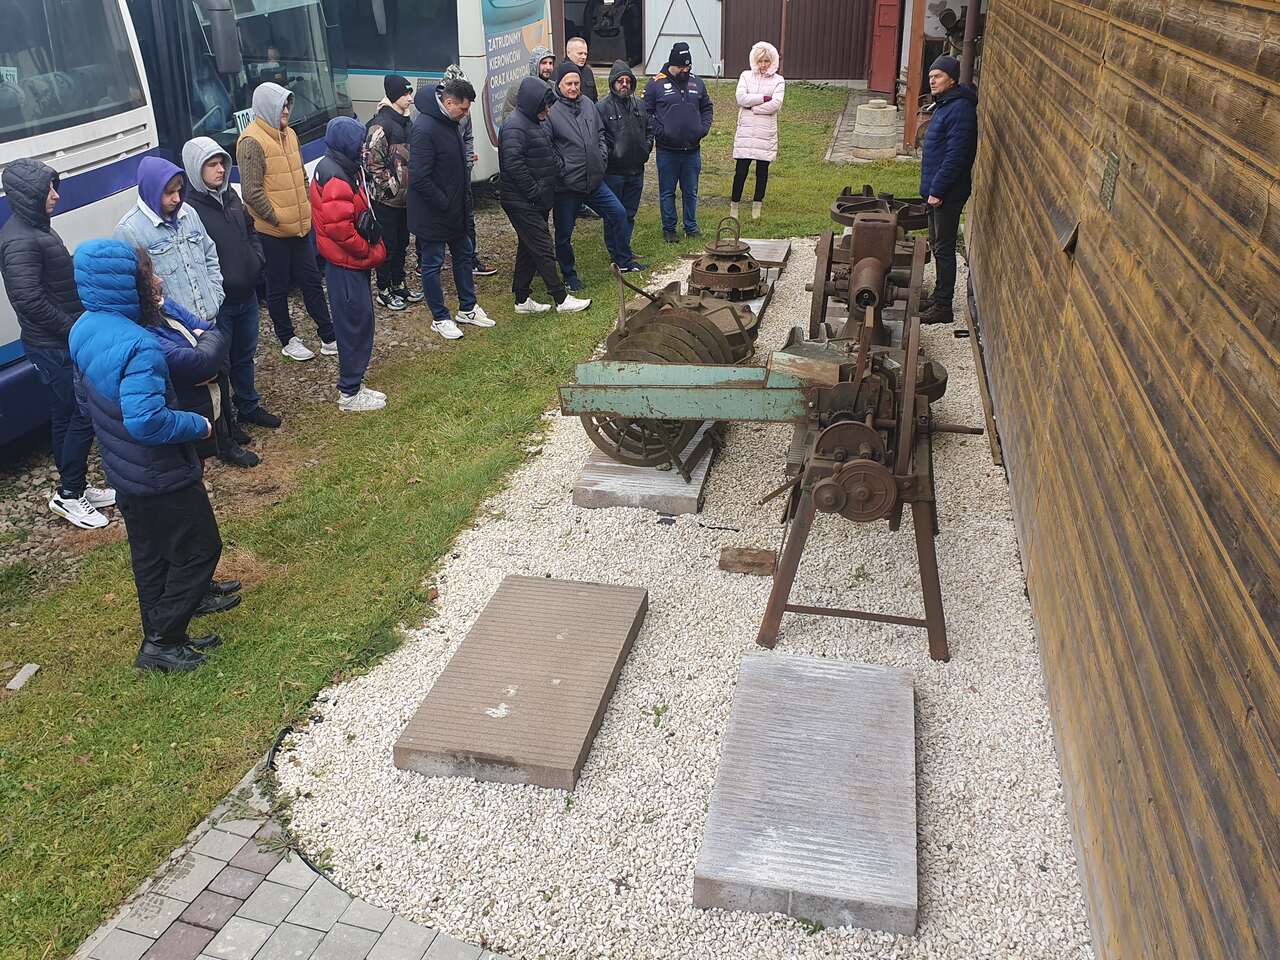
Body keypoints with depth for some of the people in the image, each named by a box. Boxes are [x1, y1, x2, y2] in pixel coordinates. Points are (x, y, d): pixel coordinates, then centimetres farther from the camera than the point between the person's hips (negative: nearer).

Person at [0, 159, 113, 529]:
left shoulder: (35, 228, 11)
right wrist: (74, 328, -19)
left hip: (59, 342, 10)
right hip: (54, 346, -10)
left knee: (66, 415, 17)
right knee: (84, 414, -4)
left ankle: (75, 487, 29)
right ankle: (68, 495, 7)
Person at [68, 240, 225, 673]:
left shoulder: (84, 329, -1)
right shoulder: (137, 347, -31)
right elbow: (145, 421, -37)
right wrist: (197, 425, -19)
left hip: (123, 471, 9)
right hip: (162, 475, -9)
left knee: (149, 555, 21)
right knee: (200, 550, 8)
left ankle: (162, 636, 35)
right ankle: (161, 643, 14)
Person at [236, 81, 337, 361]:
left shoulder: (288, 134, 10)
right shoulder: (252, 142, -16)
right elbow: (251, 192, -19)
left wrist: (306, 209, 10)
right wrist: (277, 218, -14)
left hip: (300, 227, 7)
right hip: (273, 232, -7)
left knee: (311, 280, 12)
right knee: (278, 288, 7)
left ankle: (329, 337, 20)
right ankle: (288, 342, 19)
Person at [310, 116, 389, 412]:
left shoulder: (345, 169, 12)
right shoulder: (335, 178, -21)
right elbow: (339, 227, -27)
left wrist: (374, 248, 9)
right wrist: (371, 252, -15)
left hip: (354, 260, 10)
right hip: (346, 264, -10)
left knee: (359, 320, 16)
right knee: (355, 322, -3)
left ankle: (353, 384, 25)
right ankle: (350, 393, 7)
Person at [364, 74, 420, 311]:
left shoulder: (407, 122, 9)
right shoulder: (380, 125, -16)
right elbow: (373, 163, -20)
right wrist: (392, 187, -17)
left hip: (405, 197, 8)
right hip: (386, 199, -8)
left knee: (402, 243, 17)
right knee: (387, 245, 2)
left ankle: (399, 285, 31)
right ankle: (384, 291, 14)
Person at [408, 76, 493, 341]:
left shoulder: (449, 121, 4)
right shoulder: (424, 129, -25)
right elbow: (419, 179, -27)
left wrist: (464, 198, 11)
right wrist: (445, 204, -20)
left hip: (456, 209, 9)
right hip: (432, 214, -9)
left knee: (463, 255, 19)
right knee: (432, 264, 6)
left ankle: (467, 308, 33)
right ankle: (440, 318, 18)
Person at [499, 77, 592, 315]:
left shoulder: (538, 121, 15)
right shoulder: (515, 126, -17)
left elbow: (547, 156, 24)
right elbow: (514, 164, -26)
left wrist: (546, 192, 15)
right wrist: (535, 192, -20)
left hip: (537, 201, 10)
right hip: (522, 203, -10)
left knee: (528, 249, 14)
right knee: (544, 250, -5)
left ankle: (522, 300, 22)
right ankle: (561, 300, 1)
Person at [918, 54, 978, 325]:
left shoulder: (960, 109, -19)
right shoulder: (945, 105, 13)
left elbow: (956, 156, -24)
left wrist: (937, 190, -22)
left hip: (947, 193, -10)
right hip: (936, 189, 10)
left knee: (943, 249, -4)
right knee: (937, 244, 17)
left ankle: (943, 307, 2)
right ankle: (939, 298, 28)